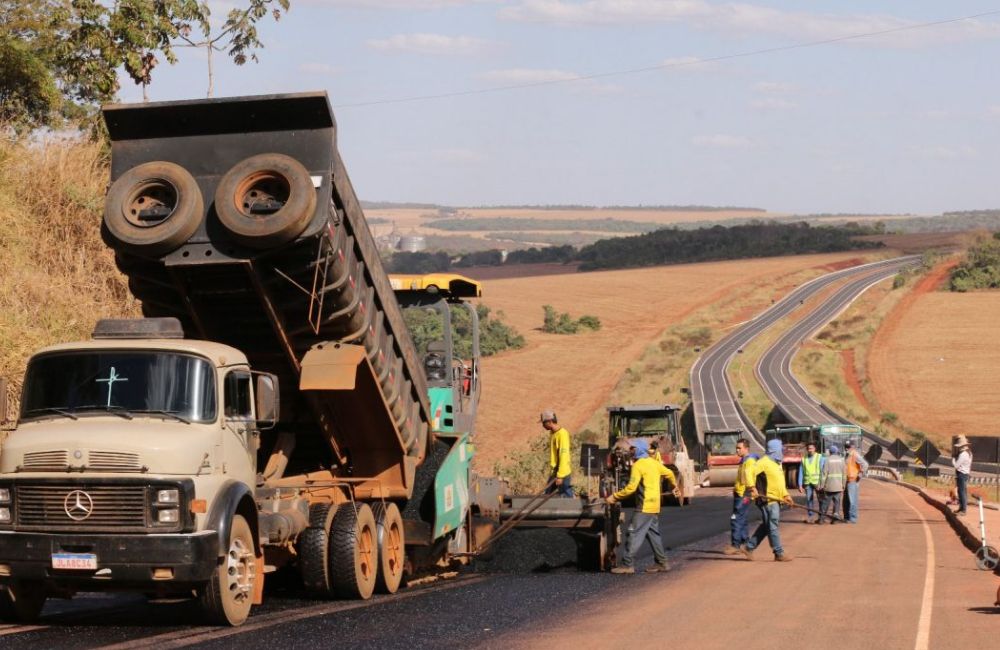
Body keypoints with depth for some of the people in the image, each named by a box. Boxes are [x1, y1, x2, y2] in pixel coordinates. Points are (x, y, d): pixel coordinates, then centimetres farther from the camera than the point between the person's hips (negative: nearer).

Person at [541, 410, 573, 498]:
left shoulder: (562, 433, -16)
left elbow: (564, 455, -20)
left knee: (567, 496, -7)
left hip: (563, 472, -9)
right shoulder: (552, 433, 12)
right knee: (548, 495, 11)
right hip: (554, 472, 9)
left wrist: (560, 476, -21)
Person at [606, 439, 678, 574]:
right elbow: (669, 473, 24)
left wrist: (614, 497, -14)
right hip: (654, 507, 9)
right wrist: (675, 486, 43)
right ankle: (661, 563, 17)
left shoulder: (638, 465, -13)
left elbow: (631, 487, -20)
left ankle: (627, 564, -10)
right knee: (653, 534, 15)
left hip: (644, 507, -9)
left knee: (634, 534, -8)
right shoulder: (654, 463, 12)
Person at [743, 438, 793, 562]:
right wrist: (753, 488, -26)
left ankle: (749, 547, 21)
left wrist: (786, 495, 13)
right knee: (772, 526, -6)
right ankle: (779, 554, -3)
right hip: (767, 500, -10)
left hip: (776, 500, 10)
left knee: (766, 526, 13)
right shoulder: (764, 462, -11)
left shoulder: (777, 464, 20)